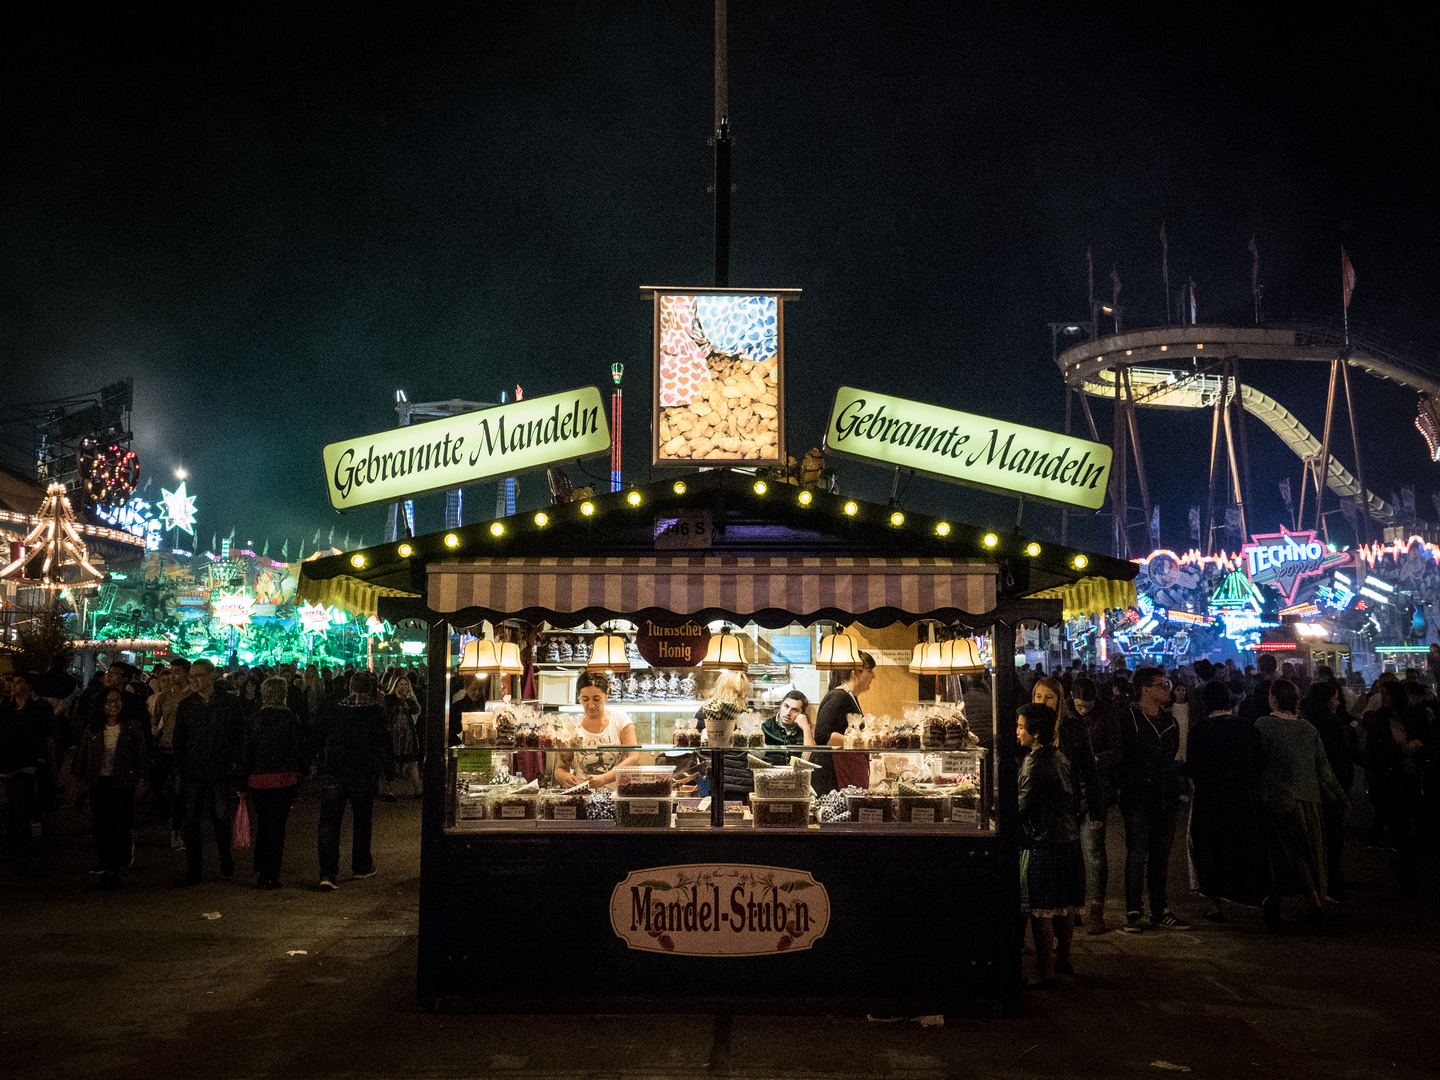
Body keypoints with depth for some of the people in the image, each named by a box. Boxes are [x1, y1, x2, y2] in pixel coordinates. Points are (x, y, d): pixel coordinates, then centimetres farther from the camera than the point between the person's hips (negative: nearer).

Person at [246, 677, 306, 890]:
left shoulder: (254, 720, -1)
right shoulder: (291, 719, -5)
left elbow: (247, 751, 2)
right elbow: (298, 751, -4)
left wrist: (243, 780, 8)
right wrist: (298, 776, 5)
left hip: (258, 778, 2)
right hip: (284, 778, -2)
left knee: (262, 824, 17)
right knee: (277, 825, 4)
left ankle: (260, 872, 19)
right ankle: (271, 875, 3)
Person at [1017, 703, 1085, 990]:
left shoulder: (1034, 764, -17)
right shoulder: (1059, 757, 9)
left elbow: (1023, 808, -17)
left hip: (1044, 845, -9)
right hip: (1069, 838, 9)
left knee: (1041, 912, -2)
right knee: (1065, 907, 19)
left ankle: (1046, 974, 0)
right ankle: (1063, 959, 34)